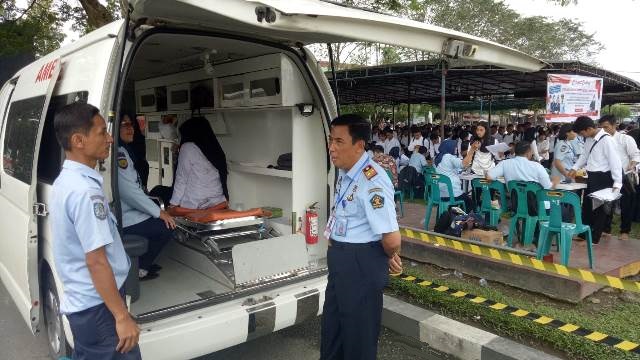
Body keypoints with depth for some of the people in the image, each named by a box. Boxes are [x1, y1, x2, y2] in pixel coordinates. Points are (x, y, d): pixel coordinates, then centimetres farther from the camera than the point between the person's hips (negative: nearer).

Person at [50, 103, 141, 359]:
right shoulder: (85, 190, -24)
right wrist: (122, 316, -22)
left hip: (80, 301, 9)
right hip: (97, 305, -9)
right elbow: (96, 261, -26)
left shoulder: (65, 181, 7)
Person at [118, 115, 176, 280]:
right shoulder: (117, 153, -17)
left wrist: (157, 210, 7)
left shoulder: (123, 150, 14)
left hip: (129, 212, 10)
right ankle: (136, 269, 2)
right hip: (124, 221, -10)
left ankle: (143, 262, 20)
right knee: (167, 227, -11)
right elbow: (128, 191, -23)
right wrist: (158, 212, -16)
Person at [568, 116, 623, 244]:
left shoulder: (606, 140, -20)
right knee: (586, 206, 16)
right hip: (591, 177, 8)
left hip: (603, 178, -8)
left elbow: (615, 161, -20)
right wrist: (575, 168, 9)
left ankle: (593, 238, 17)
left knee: (599, 208, 5)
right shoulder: (589, 139, 4)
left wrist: (617, 183, -21)